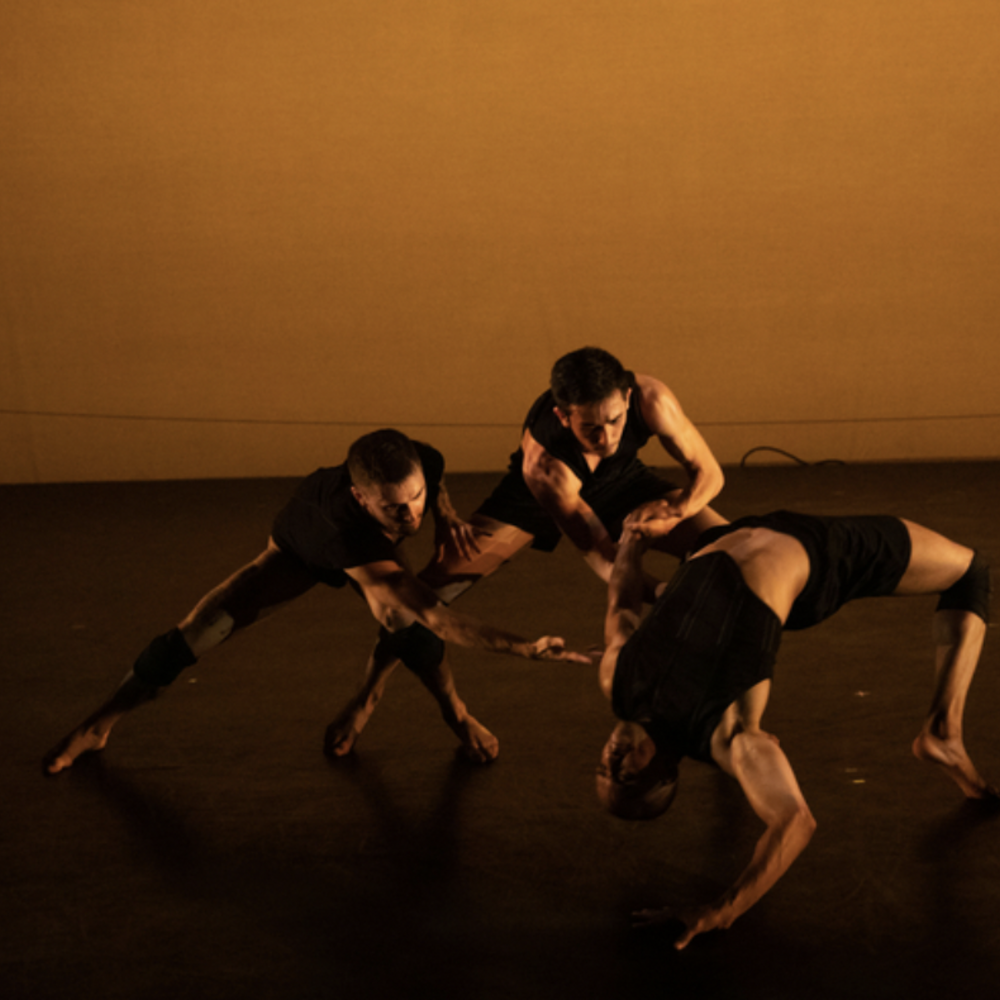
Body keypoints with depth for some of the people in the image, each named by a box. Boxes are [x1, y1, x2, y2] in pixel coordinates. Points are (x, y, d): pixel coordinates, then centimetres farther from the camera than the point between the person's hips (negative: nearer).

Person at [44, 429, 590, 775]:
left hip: (373, 545, 3)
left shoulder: (422, 463, -39)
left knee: (395, 615, -28)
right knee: (204, 626, -9)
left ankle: (457, 713, -2)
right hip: (301, 547, -3)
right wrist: (523, 647, -65)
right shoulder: (345, 520, -52)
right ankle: (99, 724, 9)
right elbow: (433, 615, -59)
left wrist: (444, 512, -21)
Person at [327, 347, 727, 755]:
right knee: (440, 576, -16)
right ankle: (368, 694, 5)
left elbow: (708, 472, -25)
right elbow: (602, 558, -39)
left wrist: (675, 512, -46)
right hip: (544, 490, -3)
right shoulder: (541, 459, -44)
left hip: (621, 481, 3)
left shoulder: (649, 398, -38)